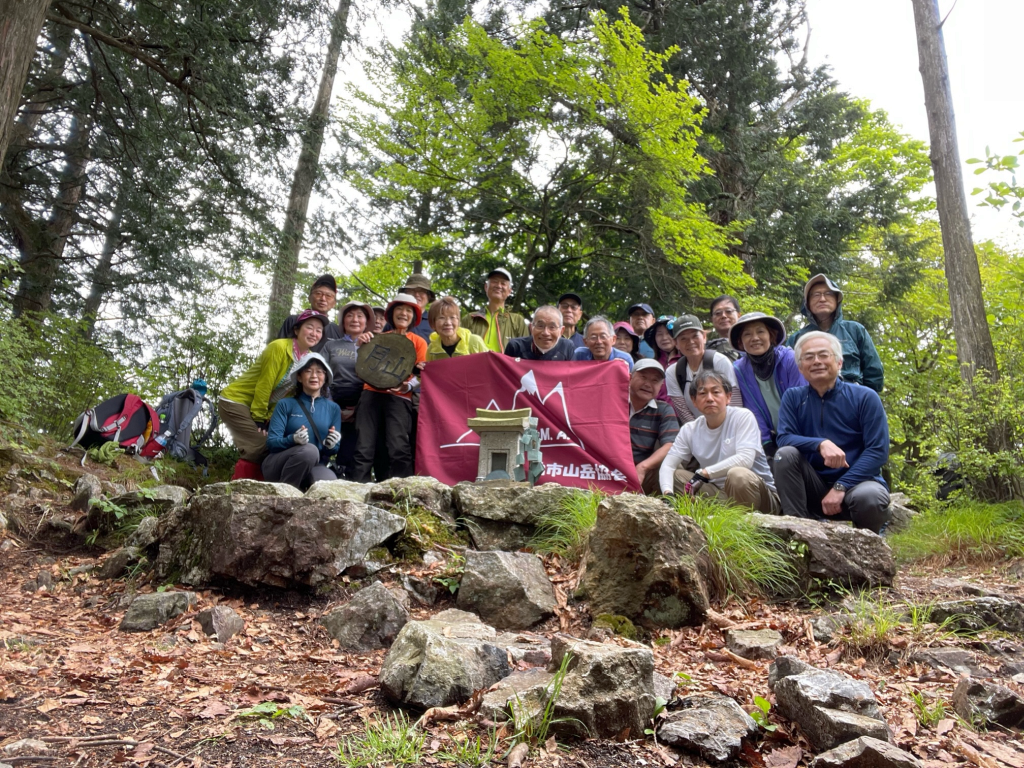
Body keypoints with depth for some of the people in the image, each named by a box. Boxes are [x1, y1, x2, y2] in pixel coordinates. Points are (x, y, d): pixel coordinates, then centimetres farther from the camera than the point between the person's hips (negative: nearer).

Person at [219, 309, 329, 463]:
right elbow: (264, 385, -20)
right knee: (260, 445, -16)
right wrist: (259, 418, -15)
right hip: (235, 401, -7)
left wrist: (269, 418, -5)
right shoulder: (279, 347, -21)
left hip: (262, 407, 7)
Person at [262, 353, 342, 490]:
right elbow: (271, 442, -5)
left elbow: (334, 449, 8)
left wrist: (331, 445, -17)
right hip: (279, 467, -1)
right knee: (309, 450, -35)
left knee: (330, 482, -35)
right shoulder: (286, 404, 4)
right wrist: (293, 439, -26)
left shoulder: (333, 408, 10)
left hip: (314, 466, 1)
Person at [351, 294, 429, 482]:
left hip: (399, 397, -2)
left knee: (399, 449, -19)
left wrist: (406, 385, -15)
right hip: (372, 393, 2)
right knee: (363, 449, -8)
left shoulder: (418, 342, 13)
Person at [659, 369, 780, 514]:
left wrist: (703, 473, -29)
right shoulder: (689, 430, 1)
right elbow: (667, 465, -8)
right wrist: (667, 493, -28)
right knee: (674, 475, -12)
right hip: (720, 494, 4)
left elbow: (745, 459, -25)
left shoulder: (743, 417, -11)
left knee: (737, 474, -35)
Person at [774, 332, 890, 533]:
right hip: (814, 487, 1)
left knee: (869, 497, -34)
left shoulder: (865, 397, -4)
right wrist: (821, 444, -30)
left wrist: (840, 487, -19)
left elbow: (878, 451, -10)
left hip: (856, 481, -1)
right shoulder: (793, 398, 2)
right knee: (785, 454, -24)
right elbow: (784, 438, -10)